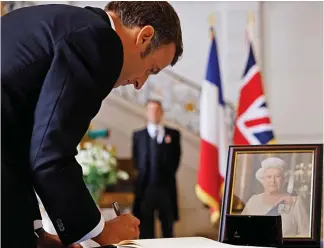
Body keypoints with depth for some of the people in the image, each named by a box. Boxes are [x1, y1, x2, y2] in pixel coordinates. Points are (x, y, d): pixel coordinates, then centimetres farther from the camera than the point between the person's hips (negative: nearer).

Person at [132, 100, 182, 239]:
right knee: (146, 226, 1)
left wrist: (168, 174, -1)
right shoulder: (138, 135, 8)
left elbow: (176, 159, 7)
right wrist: (144, 174, 0)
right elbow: (137, 160, 8)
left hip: (166, 185, 1)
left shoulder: (173, 134, 9)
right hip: (145, 185, 0)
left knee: (168, 225, 5)